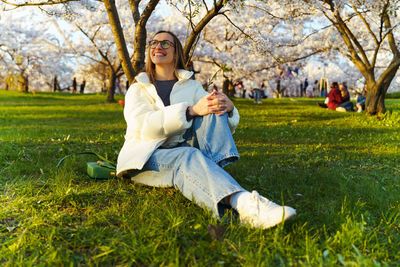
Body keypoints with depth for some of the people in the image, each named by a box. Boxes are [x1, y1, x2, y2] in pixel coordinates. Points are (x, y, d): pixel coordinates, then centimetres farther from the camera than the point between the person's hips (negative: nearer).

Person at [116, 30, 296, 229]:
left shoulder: (192, 87, 17)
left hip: (182, 154, 3)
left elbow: (227, 126, 6)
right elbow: (142, 125, -13)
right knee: (188, 155, -37)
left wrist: (228, 107, -21)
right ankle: (244, 204, -61)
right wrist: (192, 111, -26)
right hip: (146, 160, -2)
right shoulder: (138, 89, 10)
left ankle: (212, 168, -41)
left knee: (213, 106, -18)